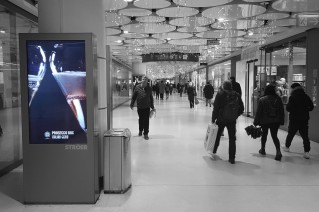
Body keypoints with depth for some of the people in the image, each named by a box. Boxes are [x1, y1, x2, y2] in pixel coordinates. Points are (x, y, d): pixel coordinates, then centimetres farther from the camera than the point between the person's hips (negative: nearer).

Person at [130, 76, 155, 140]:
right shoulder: (137, 87, -2)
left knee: (146, 120, -1)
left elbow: (151, 98, 7)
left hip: (147, 107, 0)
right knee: (140, 119, 14)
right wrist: (132, 104, 4)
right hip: (139, 107, 1)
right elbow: (134, 97, 5)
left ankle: (146, 134, 9)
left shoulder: (149, 88, -1)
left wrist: (152, 106, 9)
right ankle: (140, 130, 37)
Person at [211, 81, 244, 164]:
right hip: (232, 120, 2)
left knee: (217, 136, 17)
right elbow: (241, 108, 5)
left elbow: (216, 108, -10)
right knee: (232, 139, 7)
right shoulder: (237, 95, 0)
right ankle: (232, 158, 9)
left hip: (221, 120, -2)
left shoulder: (220, 94, -9)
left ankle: (214, 152, 26)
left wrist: (213, 119, -2)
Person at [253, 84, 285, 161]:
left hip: (265, 121, -2)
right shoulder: (278, 99, -2)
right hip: (276, 121, 2)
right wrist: (281, 121, 12)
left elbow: (258, 112, -8)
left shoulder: (262, 100, -10)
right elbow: (282, 111, 3)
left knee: (264, 134, 17)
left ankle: (263, 149, 30)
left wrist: (256, 122, -1)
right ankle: (278, 151, -11)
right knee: (274, 136, 5)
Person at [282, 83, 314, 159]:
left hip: (294, 119, -3)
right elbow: (311, 107, 8)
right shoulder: (306, 97, 1)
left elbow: (288, 108, -15)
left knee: (290, 134, 14)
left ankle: (287, 147, 31)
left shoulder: (292, 97, -12)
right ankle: (307, 152, -1)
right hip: (304, 119, 3)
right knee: (305, 136, 4)